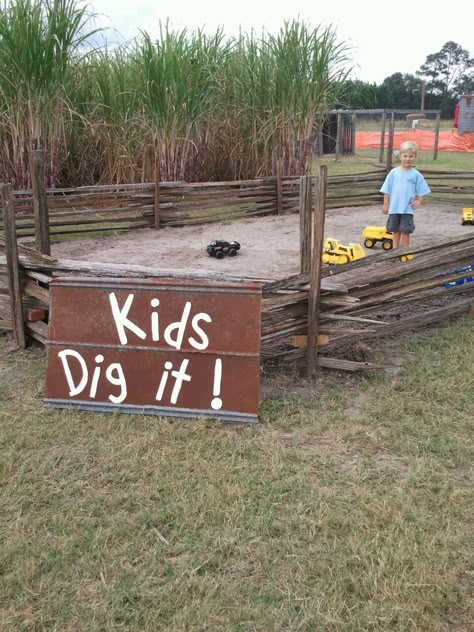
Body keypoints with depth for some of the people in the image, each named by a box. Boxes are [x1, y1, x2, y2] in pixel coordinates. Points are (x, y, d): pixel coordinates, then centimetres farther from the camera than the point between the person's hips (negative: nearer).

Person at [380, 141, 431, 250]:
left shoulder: (416, 174, -4)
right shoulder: (394, 172, -2)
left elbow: (422, 191, 3)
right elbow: (387, 190, 3)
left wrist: (419, 202, -8)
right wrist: (385, 204, 2)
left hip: (408, 209, -2)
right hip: (394, 208, 2)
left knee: (405, 231, 3)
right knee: (395, 230, 14)